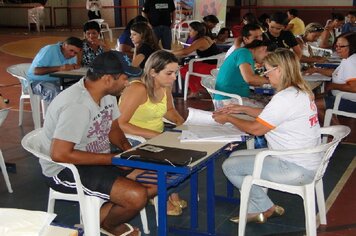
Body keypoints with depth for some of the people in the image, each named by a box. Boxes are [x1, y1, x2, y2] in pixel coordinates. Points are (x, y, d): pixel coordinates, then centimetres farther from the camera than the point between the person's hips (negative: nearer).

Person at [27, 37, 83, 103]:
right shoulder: (49, 50, -15)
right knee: (57, 93, -35)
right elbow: (36, 71, -23)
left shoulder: (72, 56, 7)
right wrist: (59, 68, -29)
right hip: (38, 82, -6)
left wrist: (75, 67, -16)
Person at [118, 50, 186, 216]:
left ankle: (172, 192, 9)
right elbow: (120, 124, -29)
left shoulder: (166, 85, -1)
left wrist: (180, 121, -3)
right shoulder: (138, 89, -25)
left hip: (158, 136, 8)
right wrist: (152, 134, -31)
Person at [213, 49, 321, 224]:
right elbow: (269, 115, 20)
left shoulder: (285, 98, -24)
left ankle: (266, 208, 12)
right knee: (235, 156, 15)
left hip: (297, 169, -11)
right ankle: (255, 210, 17)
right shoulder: (300, 91, 8)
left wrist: (228, 119, -2)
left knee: (230, 166, -6)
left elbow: (256, 129, -16)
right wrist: (243, 109, 14)